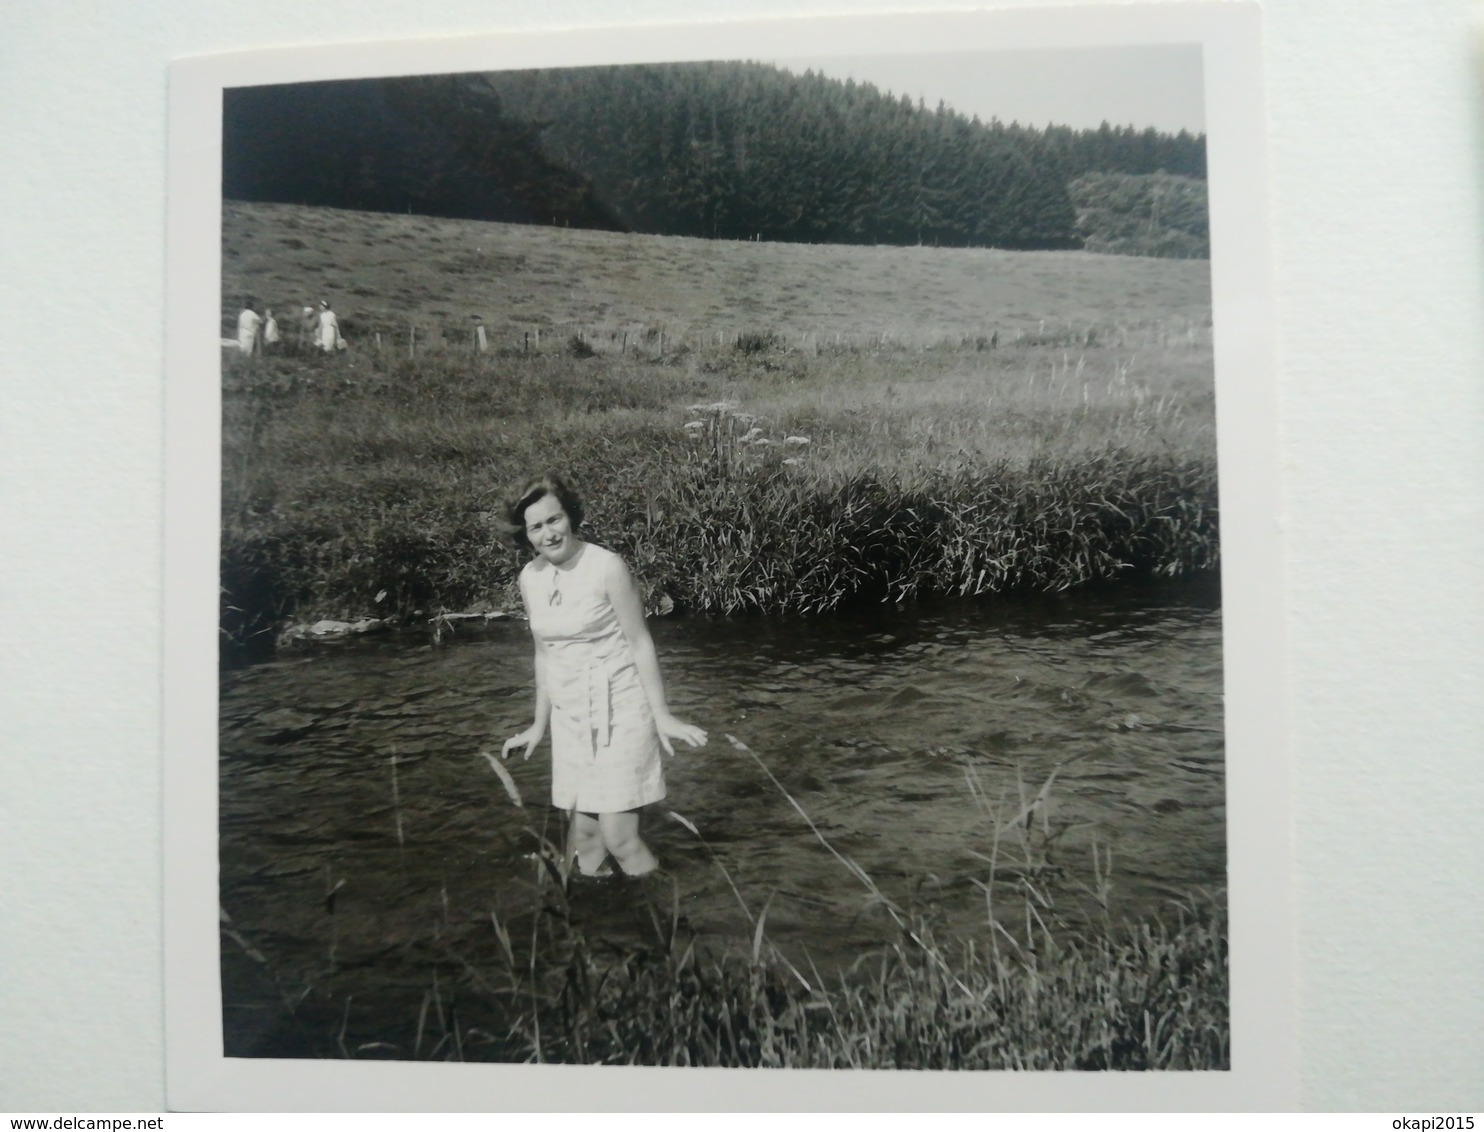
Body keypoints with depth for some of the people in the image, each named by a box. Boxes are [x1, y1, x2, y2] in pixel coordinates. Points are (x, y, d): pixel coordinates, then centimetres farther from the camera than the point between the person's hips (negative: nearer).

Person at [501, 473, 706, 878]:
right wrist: (539, 725, 18)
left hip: (619, 711, -5)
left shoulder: (607, 567, -13)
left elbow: (640, 643, -9)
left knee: (620, 836, -8)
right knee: (584, 834, 7)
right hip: (570, 715, 5)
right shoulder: (530, 578, 4)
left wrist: (662, 716, -10)